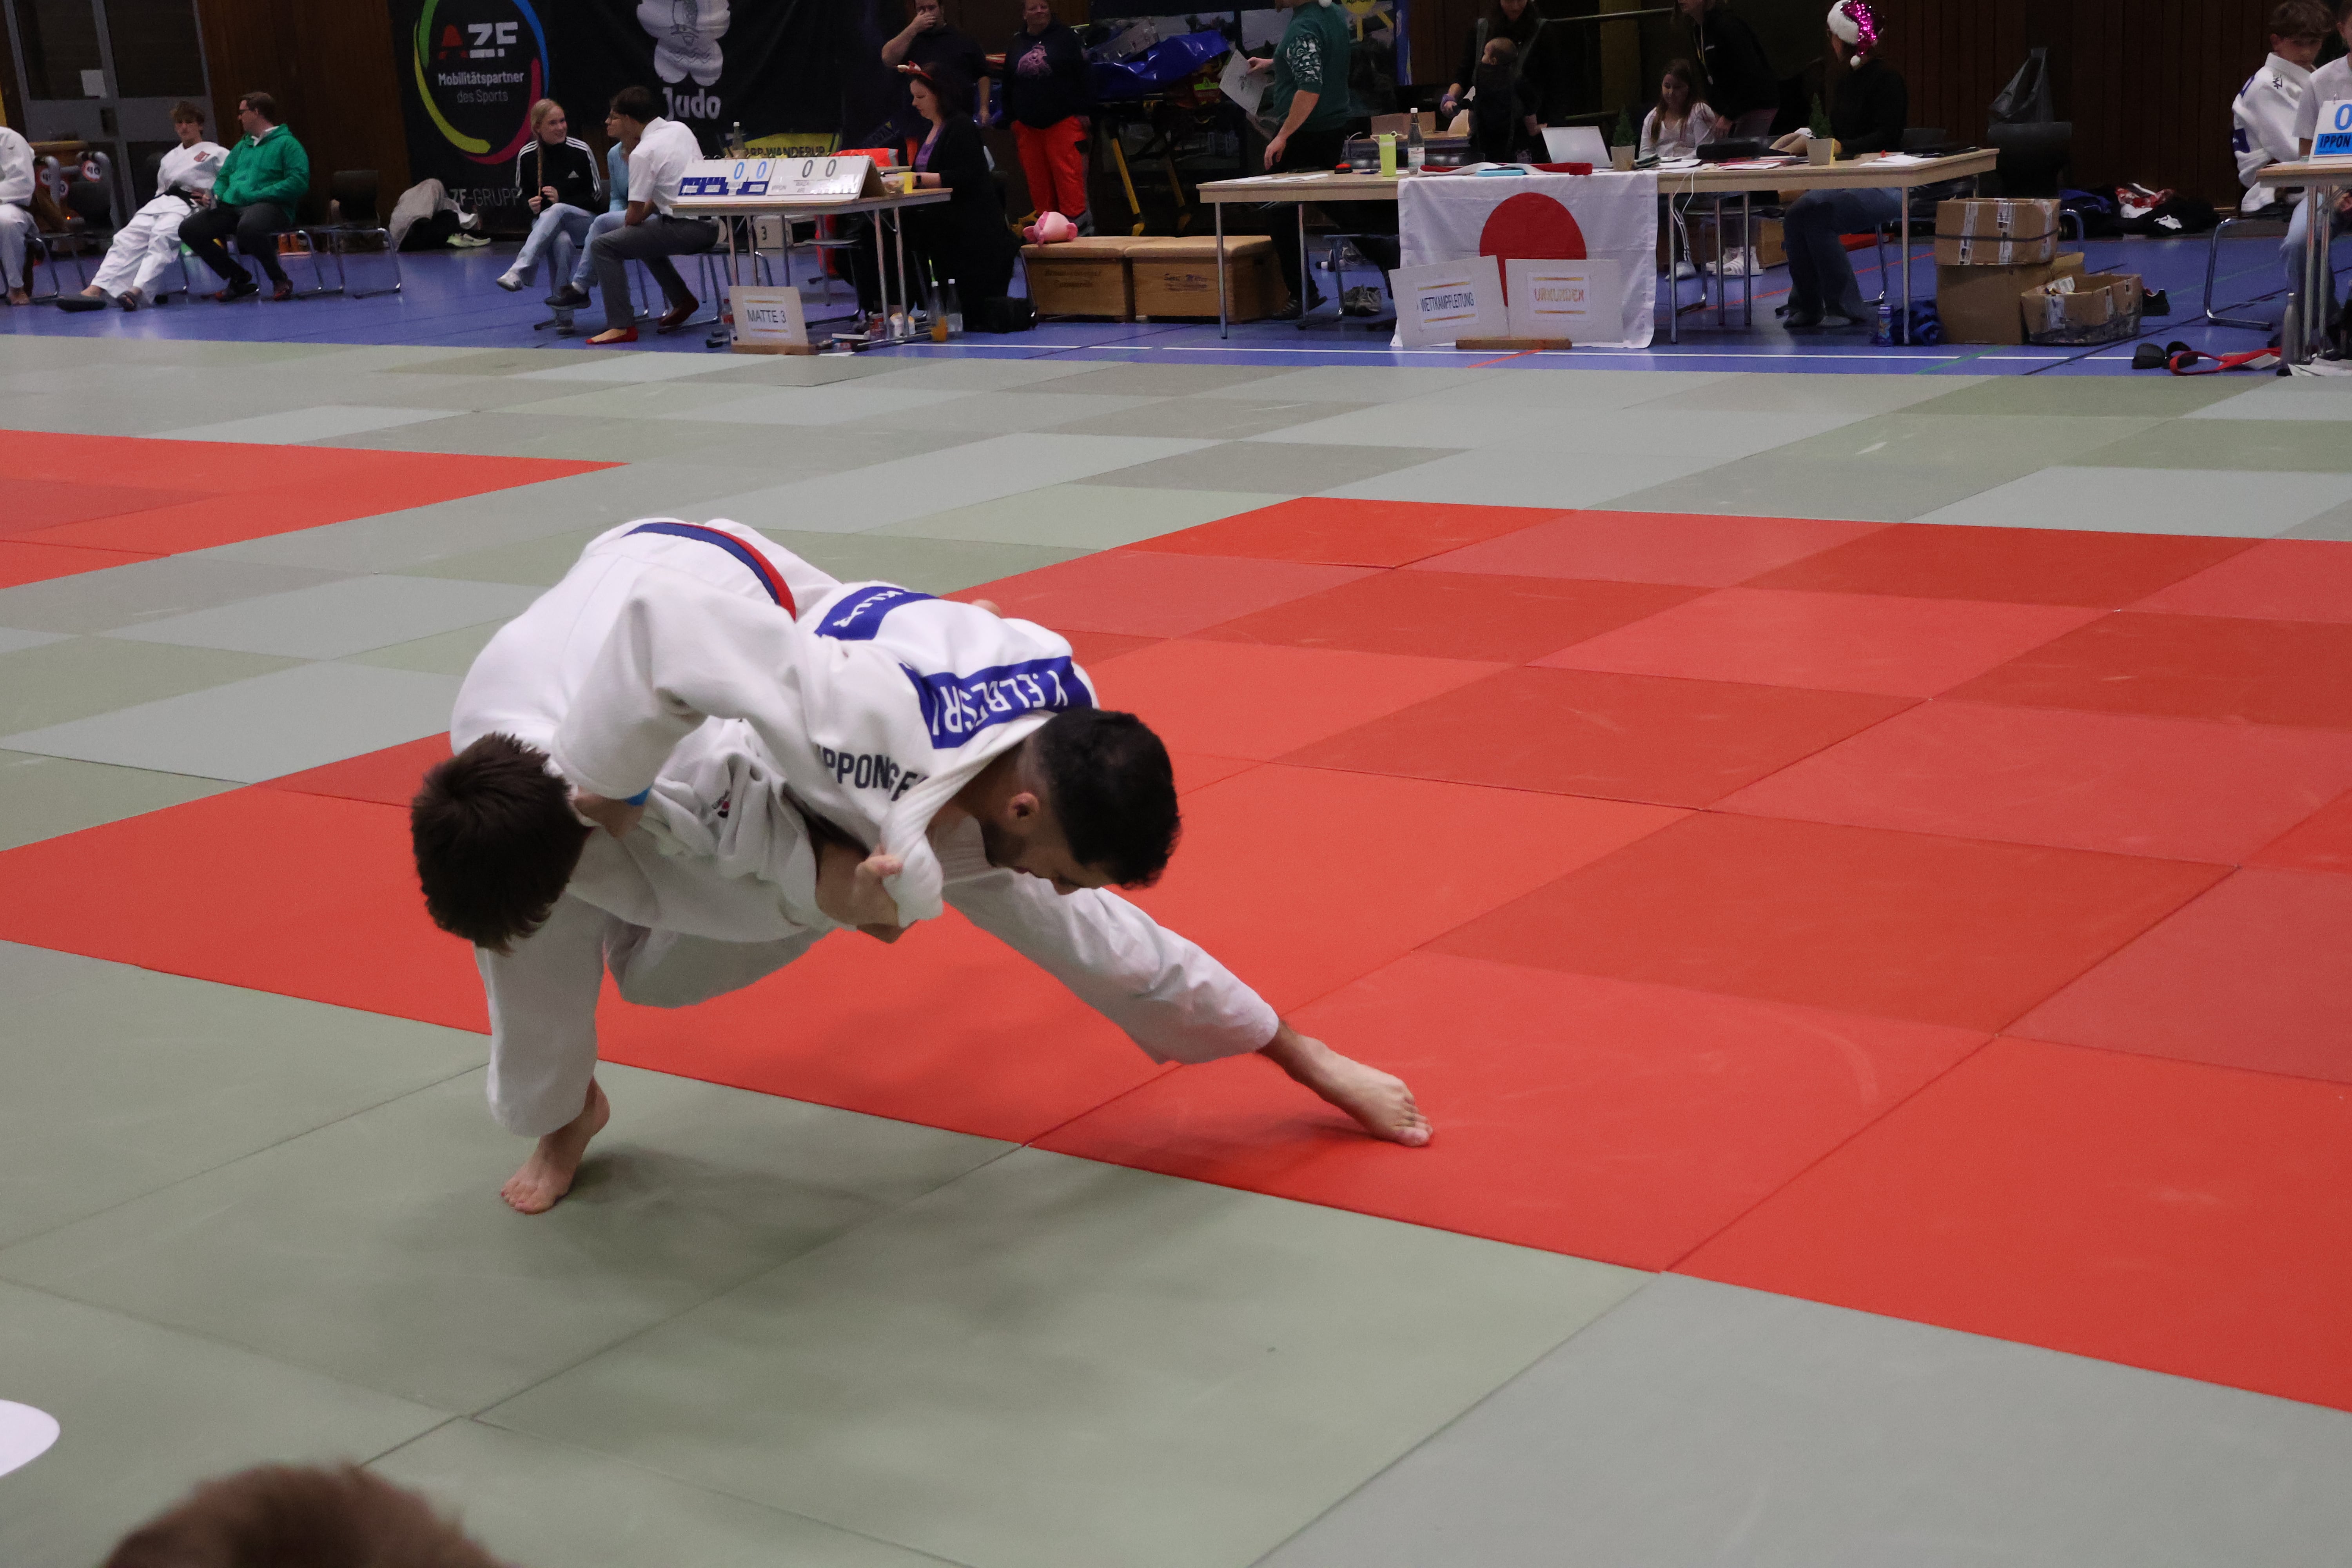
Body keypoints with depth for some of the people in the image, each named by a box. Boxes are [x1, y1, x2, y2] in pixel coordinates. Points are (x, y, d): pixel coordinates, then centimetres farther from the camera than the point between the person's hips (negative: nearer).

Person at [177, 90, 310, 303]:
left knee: (248, 227, -42)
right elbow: (224, 177, 29)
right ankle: (239, 280, 2)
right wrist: (216, 196, 5)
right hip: (230, 206, 8)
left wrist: (257, 195, -17)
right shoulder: (242, 147, 26)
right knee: (189, 229, -12)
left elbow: (299, 182, -12)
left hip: (269, 206, -8)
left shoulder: (287, 144, 1)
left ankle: (280, 279, -16)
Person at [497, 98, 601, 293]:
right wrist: (531, 205, -12)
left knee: (557, 210, -37)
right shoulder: (526, 156, -2)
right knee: (562, 241, -38)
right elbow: (522, 195, 12)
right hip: (544, 222, 1)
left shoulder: (581, 151, -7)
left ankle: (519, 271, -49)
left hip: (583, 222, -1)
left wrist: (561, 199, -16)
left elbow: (595, 197, -2)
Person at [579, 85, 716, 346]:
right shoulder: (680, 129, 11)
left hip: (686, 230, -9)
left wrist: (631, 221, 12)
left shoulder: (643, 153, -13)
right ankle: (682, 300, 32)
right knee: (643, 234, 33)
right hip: (711, 224, 9)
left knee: (602, 246, -7)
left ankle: (621, 326, -13)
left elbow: (635, 215, -9)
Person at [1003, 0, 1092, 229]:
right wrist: (1012, 120, 14)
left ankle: (1076, 219, -8)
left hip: (1063, 122, -4)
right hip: (1028, 124, 4)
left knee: (1068, 173, -10)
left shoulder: (1065, 38, 0)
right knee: (1037, 177, 2)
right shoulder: (1016, 45, 14)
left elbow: (1083, 76, -3)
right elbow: (1008, 86, 17)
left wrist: (1083, 111, -8)